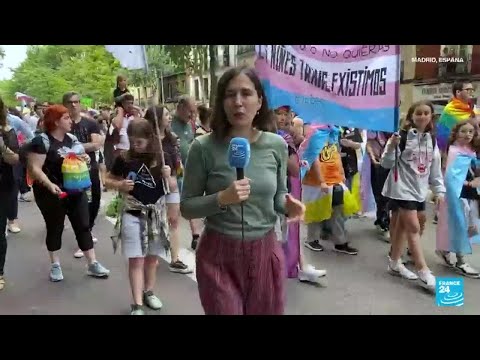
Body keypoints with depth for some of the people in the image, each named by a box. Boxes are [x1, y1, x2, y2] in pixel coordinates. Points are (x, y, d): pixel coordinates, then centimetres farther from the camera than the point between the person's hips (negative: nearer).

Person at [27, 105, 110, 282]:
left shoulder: (72, 139, 8)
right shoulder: (41, 141, -13)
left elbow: (83, 156, 21)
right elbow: (34, 169, -18)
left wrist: (85, 158, -3)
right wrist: (49, 184, -32)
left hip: (76, 191, 6)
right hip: (52, 194, -6)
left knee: (83, 226, 6)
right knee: (54, 228, 9)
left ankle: (92, 264, 13)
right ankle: (55, 265, 24)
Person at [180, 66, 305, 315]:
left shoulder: (276, 145, -3)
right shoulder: (204, 147, -11)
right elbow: (186, 207, -6)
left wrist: (288, 205, -12)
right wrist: (221, 198, -23)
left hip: (265, 253, 3)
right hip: (218, 256, -3)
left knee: (266, 311, 18)